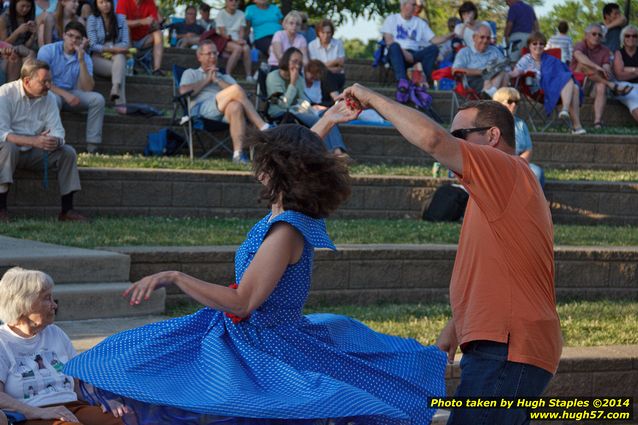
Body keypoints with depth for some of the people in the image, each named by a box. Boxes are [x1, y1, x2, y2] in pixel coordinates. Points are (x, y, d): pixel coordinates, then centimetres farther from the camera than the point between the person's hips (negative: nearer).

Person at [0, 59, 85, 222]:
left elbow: (57, 132, -3)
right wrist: (34, 141, -38)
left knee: (68, 152, -13)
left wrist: (55, 141, -30)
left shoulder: (49, 98, 1)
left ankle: (67, 210, -11)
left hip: (34, 154, 5)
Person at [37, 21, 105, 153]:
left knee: (97, 99, -21)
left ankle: (92, 147, -23)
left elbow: (87, 89, -12)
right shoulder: (47, 51, -8)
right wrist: (65, 94, -26)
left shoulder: (85, 58, 1)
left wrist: (81, 61, -20)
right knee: (54, 99, -39)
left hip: (71, 94, 4)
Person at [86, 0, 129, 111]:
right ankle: (120, 103, -45)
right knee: (120, 69, -32)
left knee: (120, 57, -36)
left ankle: (115, 90, -57)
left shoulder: (120, 18, 9)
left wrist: (112, 50, -16)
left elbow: (125, 43, 2)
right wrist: (113, 49, -19)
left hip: (116, 56, 2)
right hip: (99, 58, -2)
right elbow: (93, 46, -6)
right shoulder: (92, 20, 2)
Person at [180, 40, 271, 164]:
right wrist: (207, 80, 10)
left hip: (224, 112, 3)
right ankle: (264, 128, -31)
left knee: (236, 106, -39)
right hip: (201, 109, -3)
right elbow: (184, 91, 5)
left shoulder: (225, 77, 37)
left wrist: (217, 80, 9)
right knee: (236, 89, -27)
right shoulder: (191, 73, 30)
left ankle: (238, 153, -49)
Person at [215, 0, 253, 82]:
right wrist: (235, 41, -21)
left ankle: (249, 76, -33)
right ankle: (227, 75, -34)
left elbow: (242, 30, 6)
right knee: (238, 48, -35)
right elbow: (222, 32, -9)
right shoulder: (221, 14, -1)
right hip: (224, 41, -4)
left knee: (246, 48, -30)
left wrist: (241, 39, -16)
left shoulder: (241, 14, 13)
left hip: (237, 41, 4)